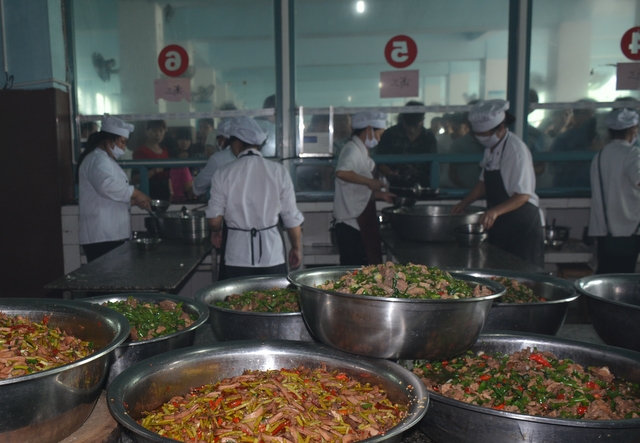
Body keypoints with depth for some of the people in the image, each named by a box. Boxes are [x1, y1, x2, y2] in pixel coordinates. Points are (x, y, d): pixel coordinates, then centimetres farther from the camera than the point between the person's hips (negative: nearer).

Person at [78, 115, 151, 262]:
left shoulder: (105, 160, 24)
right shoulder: (97, 159, -10)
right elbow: (107, 185, -29)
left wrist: (134, 201, 12)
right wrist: (135, 193, -19)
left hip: (110, 234, 10)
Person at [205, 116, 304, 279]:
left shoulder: (223, 174, -5)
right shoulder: (278, 171, -5)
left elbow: (214, 219, -2)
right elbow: (292, 218, -2)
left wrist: (216, 231, 21)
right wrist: (296, 248, 12)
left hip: (238, 255, 0)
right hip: (271, 254, 0)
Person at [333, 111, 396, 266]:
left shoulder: (360, 152, 19)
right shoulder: (352, 150, -12)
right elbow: (342, 172, -34)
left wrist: (380, 195, 14)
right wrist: (369, 181, -23)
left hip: (359, 223, 10)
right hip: (351, 224, -10)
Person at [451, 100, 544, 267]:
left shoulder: (516, 149, -18)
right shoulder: (491, 148, 7)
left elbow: (523, 195, -22)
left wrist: (495, 211, -35)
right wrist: (463, 204, 8)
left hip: (522, 225, -8)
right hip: (499, 224, 8)